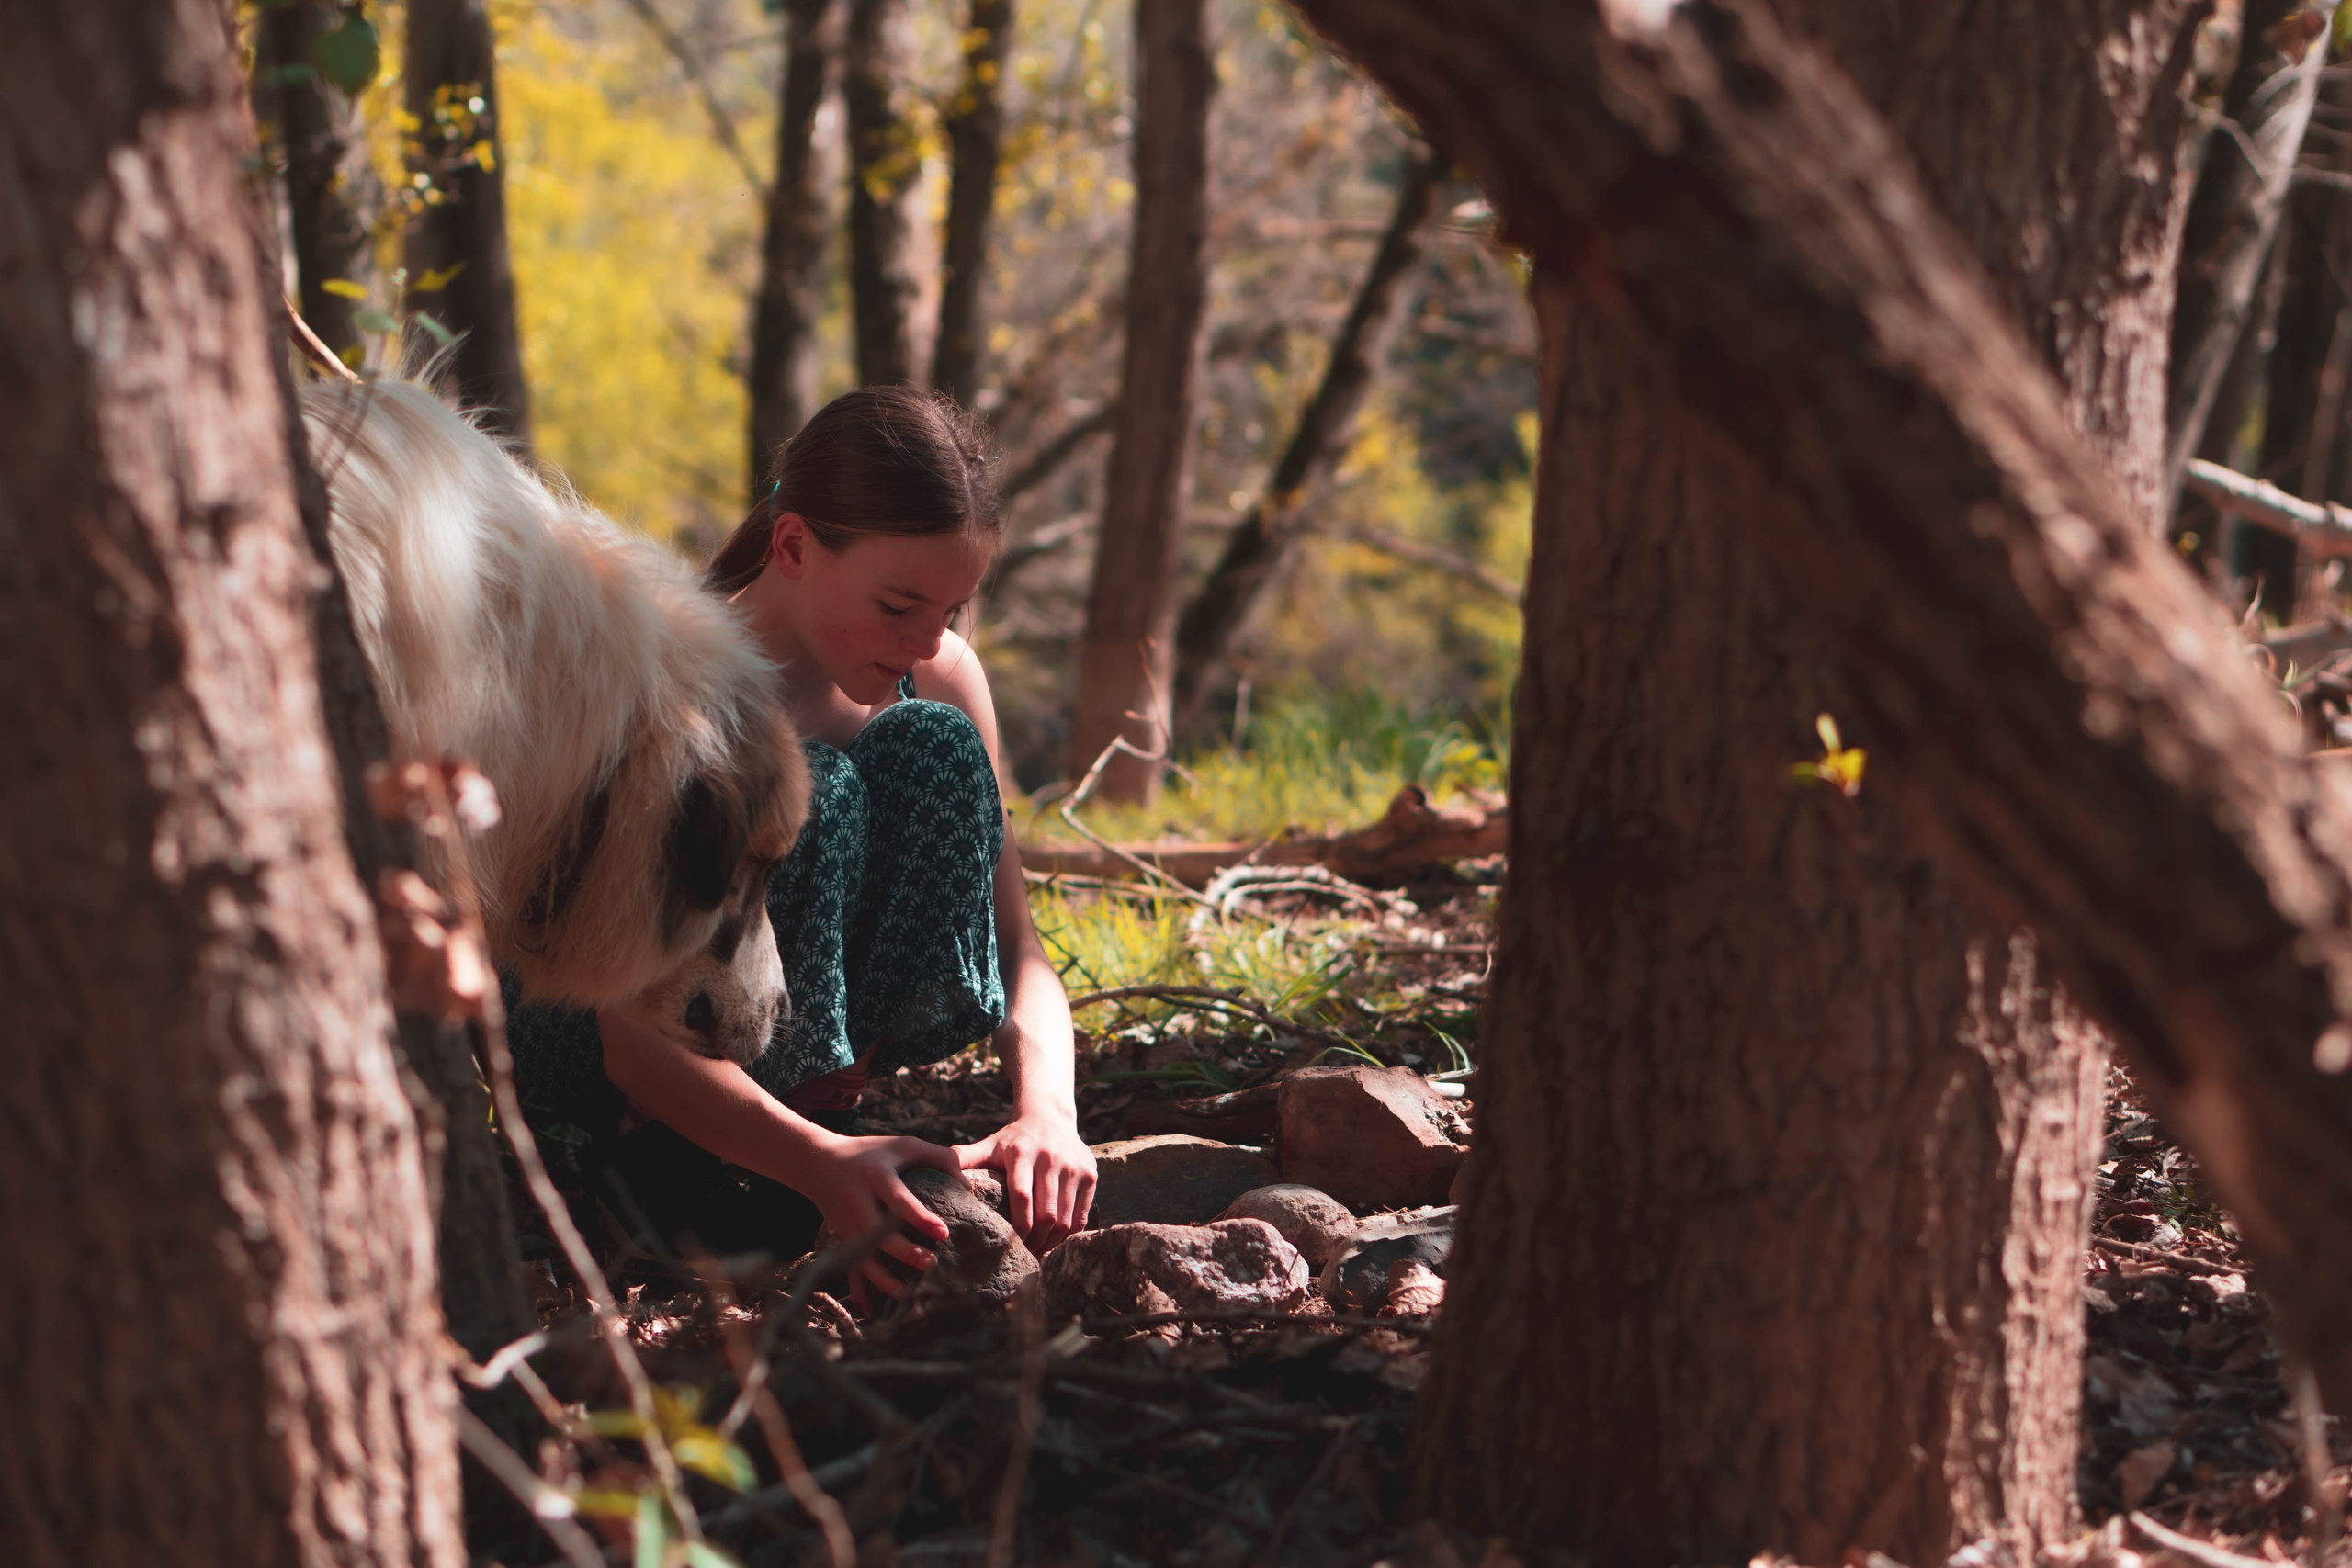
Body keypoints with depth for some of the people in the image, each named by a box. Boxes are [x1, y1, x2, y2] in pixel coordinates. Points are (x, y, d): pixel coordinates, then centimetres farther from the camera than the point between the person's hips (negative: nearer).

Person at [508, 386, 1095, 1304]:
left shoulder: (940, 676, -10)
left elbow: (1019, 946, -11)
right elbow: (635, 1041, -34)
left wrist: (1046, 1110, -33)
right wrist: (818, 1162, -51)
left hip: (789, 1030, 5)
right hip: (584, 1040, -5)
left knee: (935, 746, -21)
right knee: (807, 792, -33)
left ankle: (824, 1091, -14)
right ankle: (661, 1156, -20)